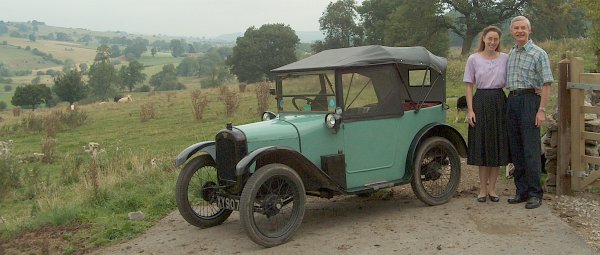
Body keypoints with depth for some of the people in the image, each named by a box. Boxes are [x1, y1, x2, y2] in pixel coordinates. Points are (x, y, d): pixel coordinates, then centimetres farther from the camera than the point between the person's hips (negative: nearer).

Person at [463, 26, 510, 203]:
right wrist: (470, 109, -6)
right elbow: (469, 85, 1)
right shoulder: (473, 59, 0)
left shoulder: (505, 58, 5)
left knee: (498, 145, 4)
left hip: (499, 102, 2)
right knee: (482, 145, 3)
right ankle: (483, 188, 13)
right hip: (481, 102, -2)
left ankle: (492, 188, 16)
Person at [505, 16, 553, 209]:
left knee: (531, 149, -7)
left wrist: (541, 110, -15)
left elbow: (546, 83, -8)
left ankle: (535, 193, -1)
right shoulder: (510, 54, 15)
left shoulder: (538, 53, -3)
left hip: (529, 100, -6)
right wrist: (509, 102, 12)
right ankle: (521, 191, 16)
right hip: (512, 100, 6)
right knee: (516, 150, 8)